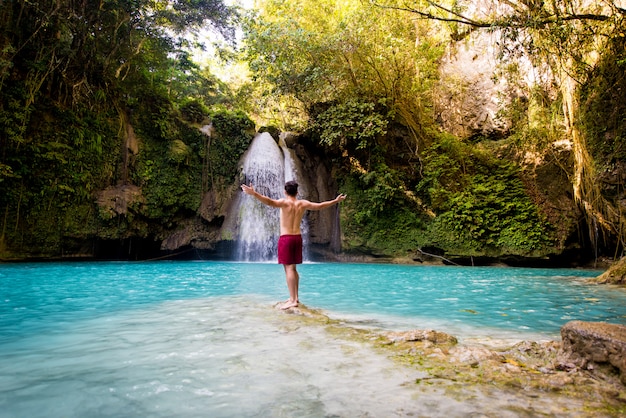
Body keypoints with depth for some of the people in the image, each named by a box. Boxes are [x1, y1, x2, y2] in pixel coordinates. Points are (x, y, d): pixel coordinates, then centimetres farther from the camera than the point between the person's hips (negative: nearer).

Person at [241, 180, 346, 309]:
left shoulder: (284, 202, -8)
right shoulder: (303, 203, 6)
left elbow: (270, 202, -27)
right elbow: (320, 206, 14)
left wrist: (253, 194, -37)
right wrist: (336, 201, 26)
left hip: (286, 238, -6)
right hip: (298, 237, 6)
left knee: (289, 268, -7)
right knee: (293, 268, 17)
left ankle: (293, 300, -10)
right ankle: (295, 297, 23)